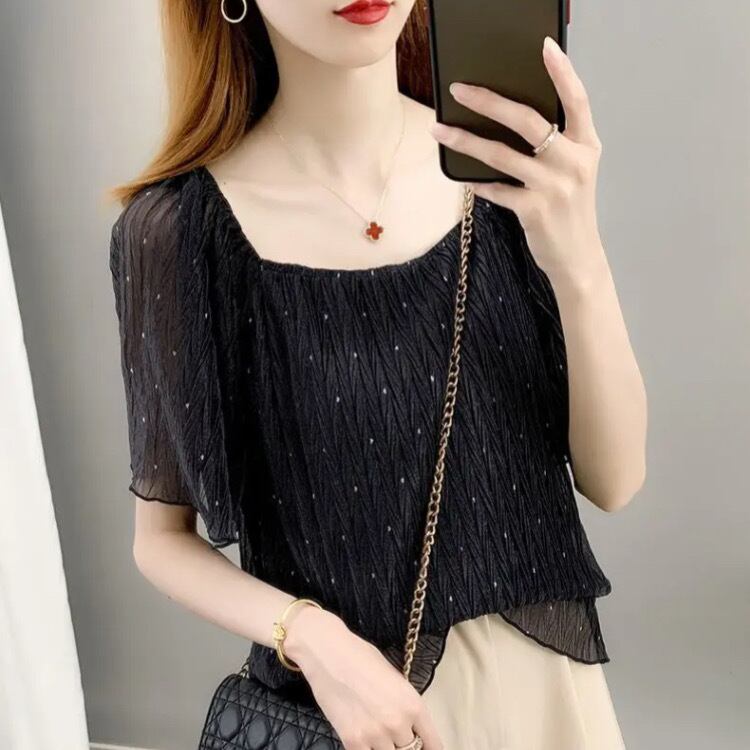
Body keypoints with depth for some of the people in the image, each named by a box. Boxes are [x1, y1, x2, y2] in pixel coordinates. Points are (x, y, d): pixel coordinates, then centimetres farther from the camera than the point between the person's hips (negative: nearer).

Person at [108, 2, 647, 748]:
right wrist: (312, 637, -20)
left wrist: (578, 263, -24)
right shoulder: (176, 231, -15)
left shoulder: (508, 164, -8)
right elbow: (162, 535, -4)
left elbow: (612, 479, -9)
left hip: (543, 670, 3)